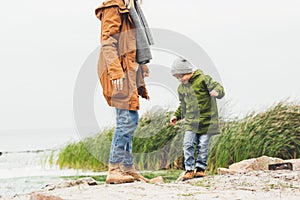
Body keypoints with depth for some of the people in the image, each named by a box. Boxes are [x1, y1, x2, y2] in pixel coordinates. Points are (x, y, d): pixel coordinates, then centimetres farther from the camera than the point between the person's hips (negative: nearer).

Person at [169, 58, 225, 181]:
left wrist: (217, 92, -36)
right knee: (188, 144, -8)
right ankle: (189, 169, -2)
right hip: (190, 121, 4)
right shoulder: (181, 88, 13)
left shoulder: (203, 79, -7)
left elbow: (218, 88, -14)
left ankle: (201, 168, 14)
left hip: (205, 120, -4)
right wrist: (177, 116, 17)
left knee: (203, 145, 1)